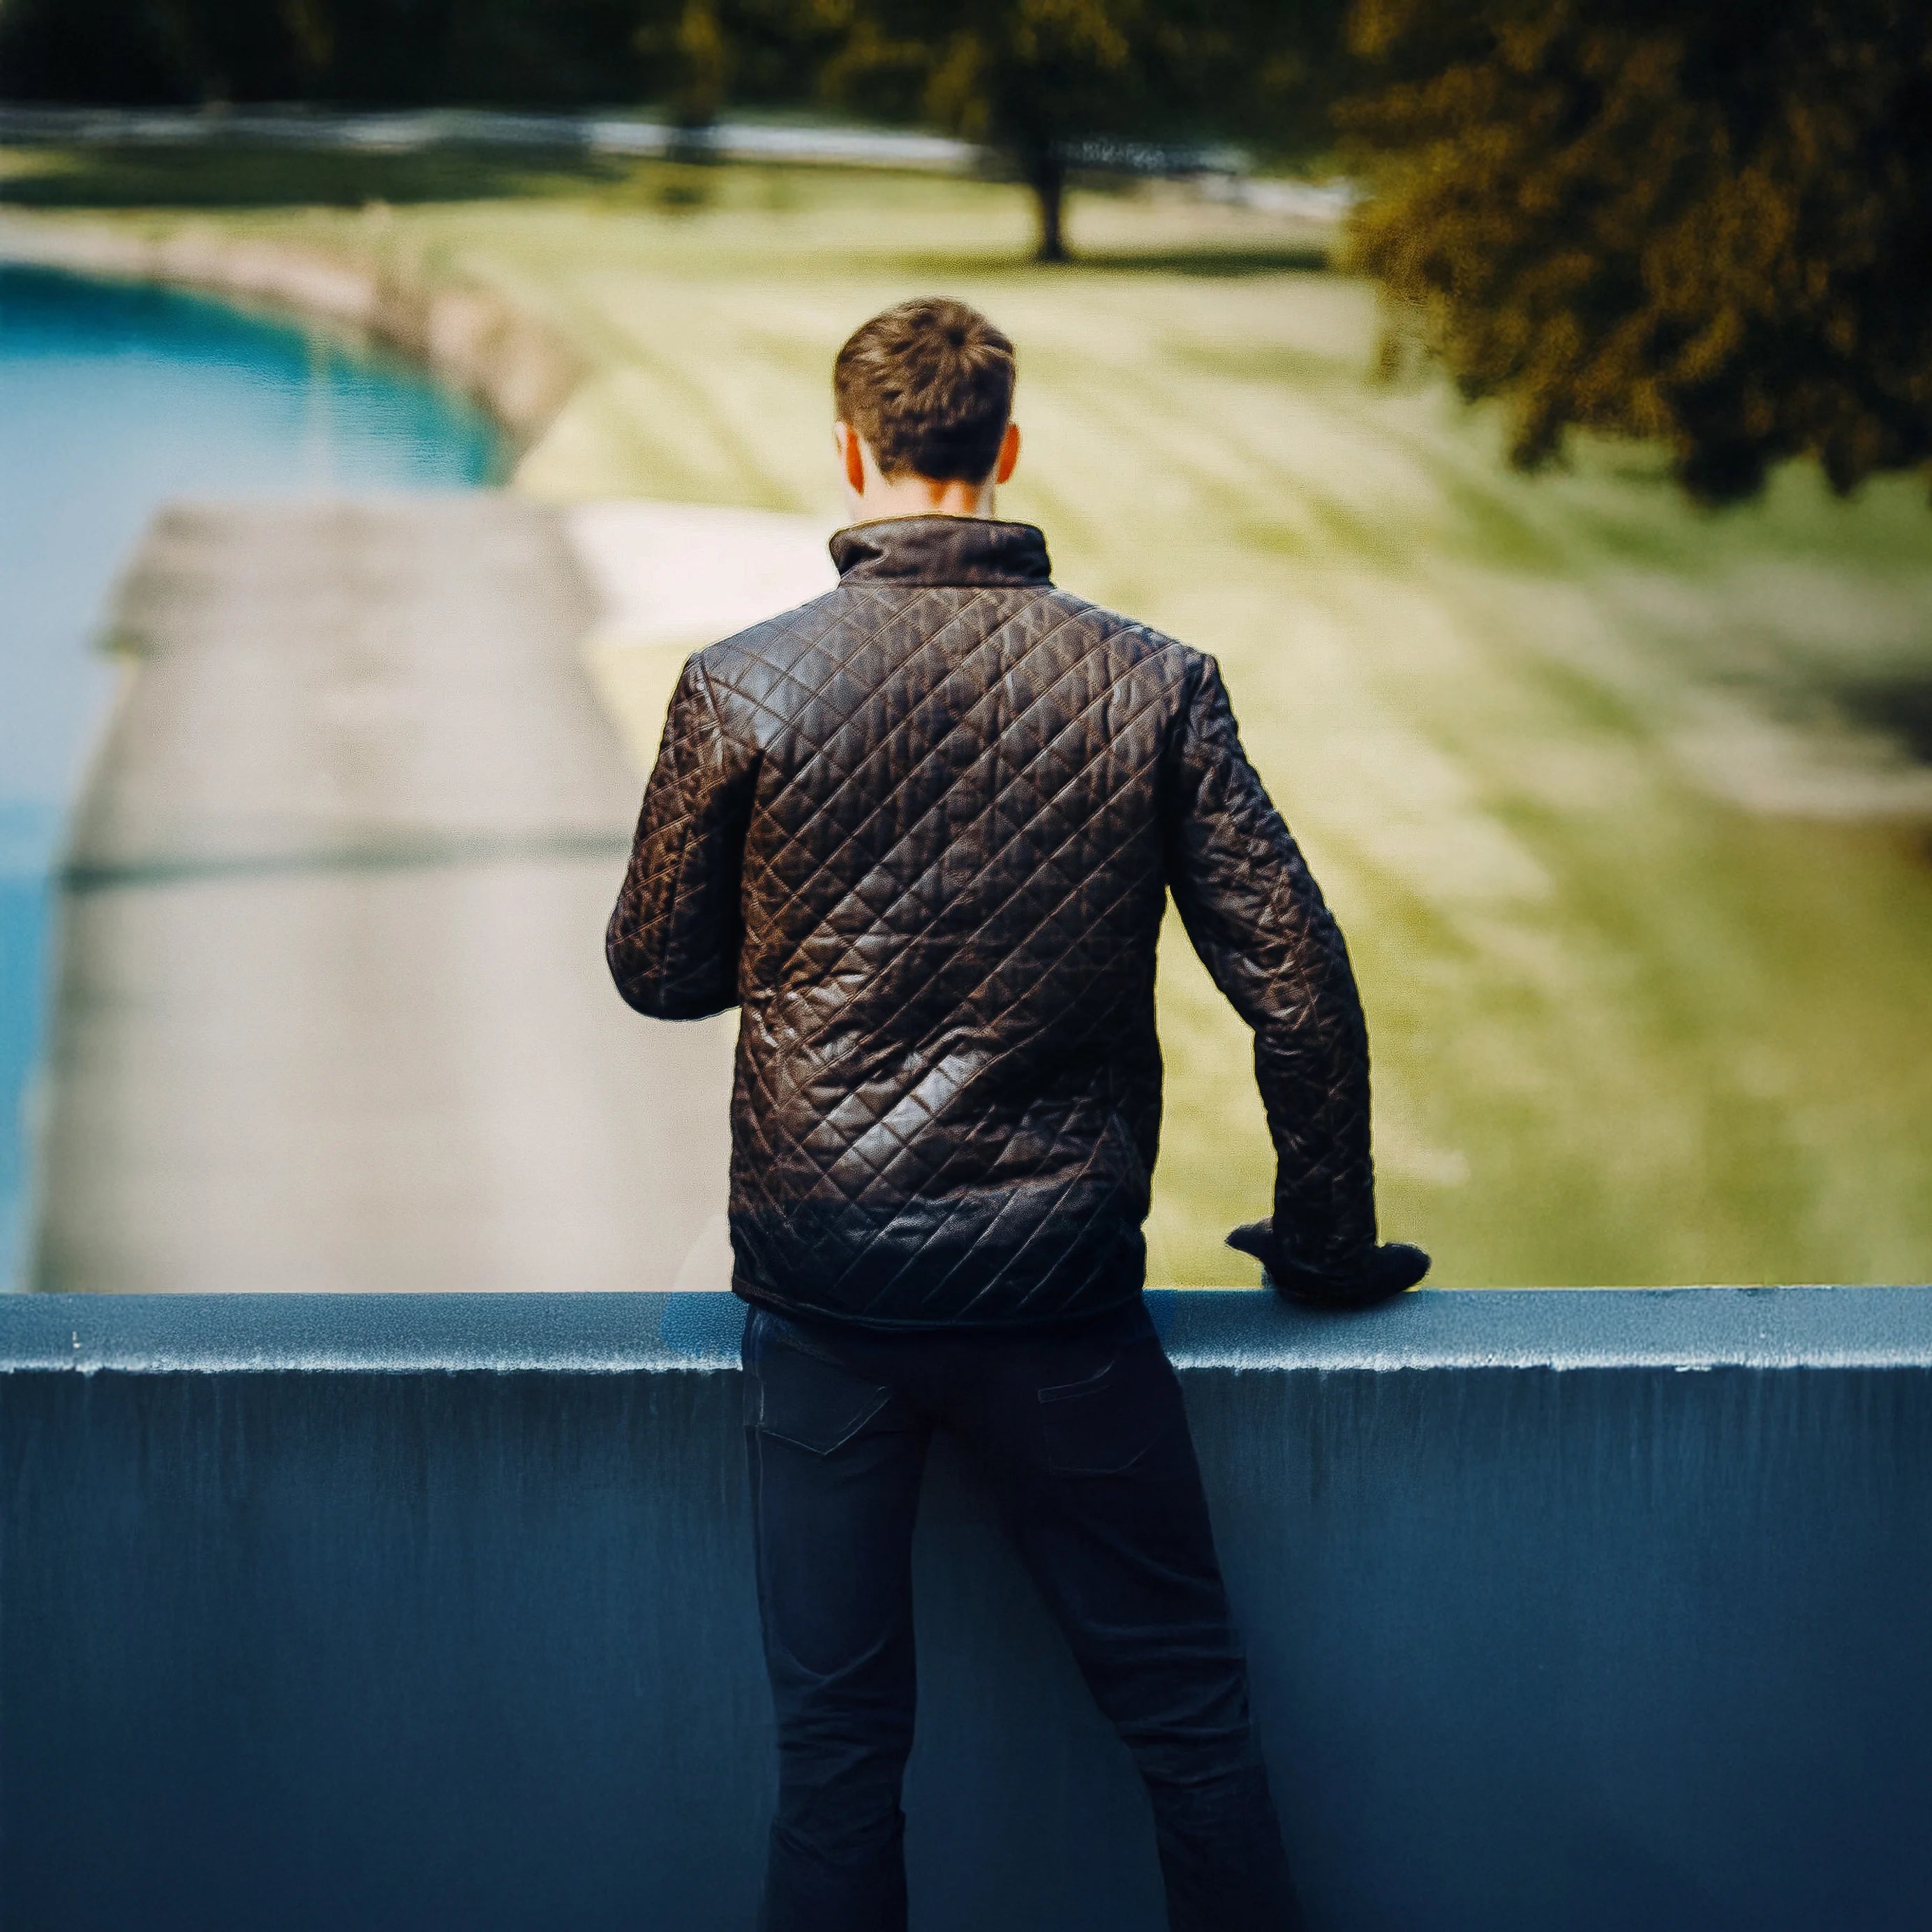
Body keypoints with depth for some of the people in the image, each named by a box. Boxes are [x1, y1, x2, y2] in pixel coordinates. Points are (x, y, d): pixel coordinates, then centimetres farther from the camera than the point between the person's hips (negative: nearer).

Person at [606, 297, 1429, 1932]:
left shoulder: (742, 690, -7)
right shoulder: (1152, 686, -5)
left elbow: (658, 972, 4)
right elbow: (1298, 983, -3)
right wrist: (1326, 1242, 10)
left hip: (822, 1281, 0)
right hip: (1062, 1289, 0)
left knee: (838, 1741, 11)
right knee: (1192, 1715, 12)